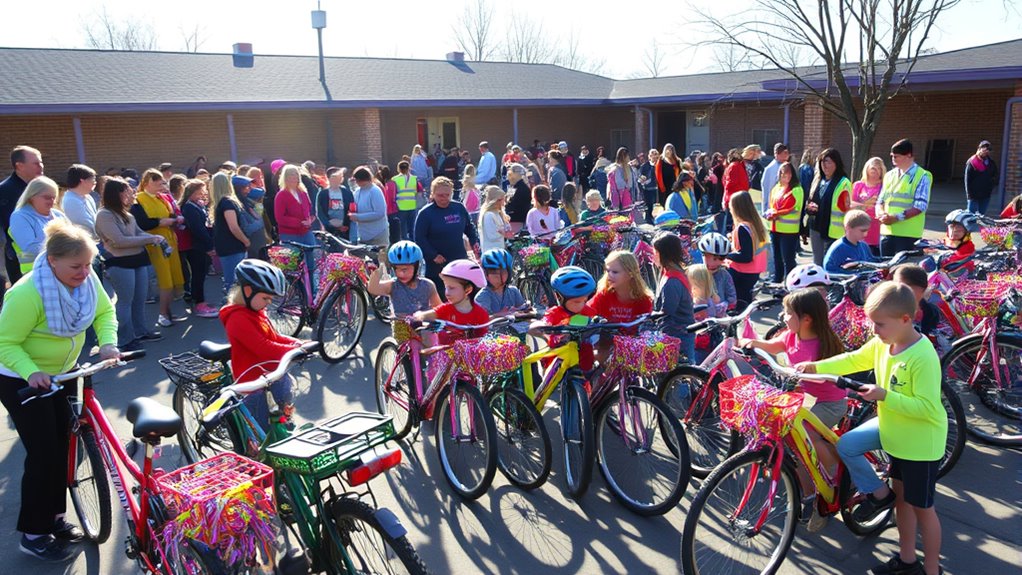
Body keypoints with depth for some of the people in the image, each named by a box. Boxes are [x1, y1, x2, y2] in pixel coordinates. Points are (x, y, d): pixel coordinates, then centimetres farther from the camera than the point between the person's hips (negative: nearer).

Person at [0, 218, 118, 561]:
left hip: (61, 373, 6)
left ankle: (55, 517, 30)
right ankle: (33, 534, 12)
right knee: (43, 454, -5)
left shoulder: (86, 279, -14)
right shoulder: (28, 293, -31)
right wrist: (32, 372, -40)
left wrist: (108, 343, -17)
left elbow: (104, 311, 0)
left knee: (63, 446, 12)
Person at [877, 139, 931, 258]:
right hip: (886, 231, 5)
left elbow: (920, 206, -11)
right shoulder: (890, 175, 15)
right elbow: (880, 201, 15)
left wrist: (896, 217, -20)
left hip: (908, 233, -5)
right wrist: (881, 214, -7)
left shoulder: (922, 176, -3)